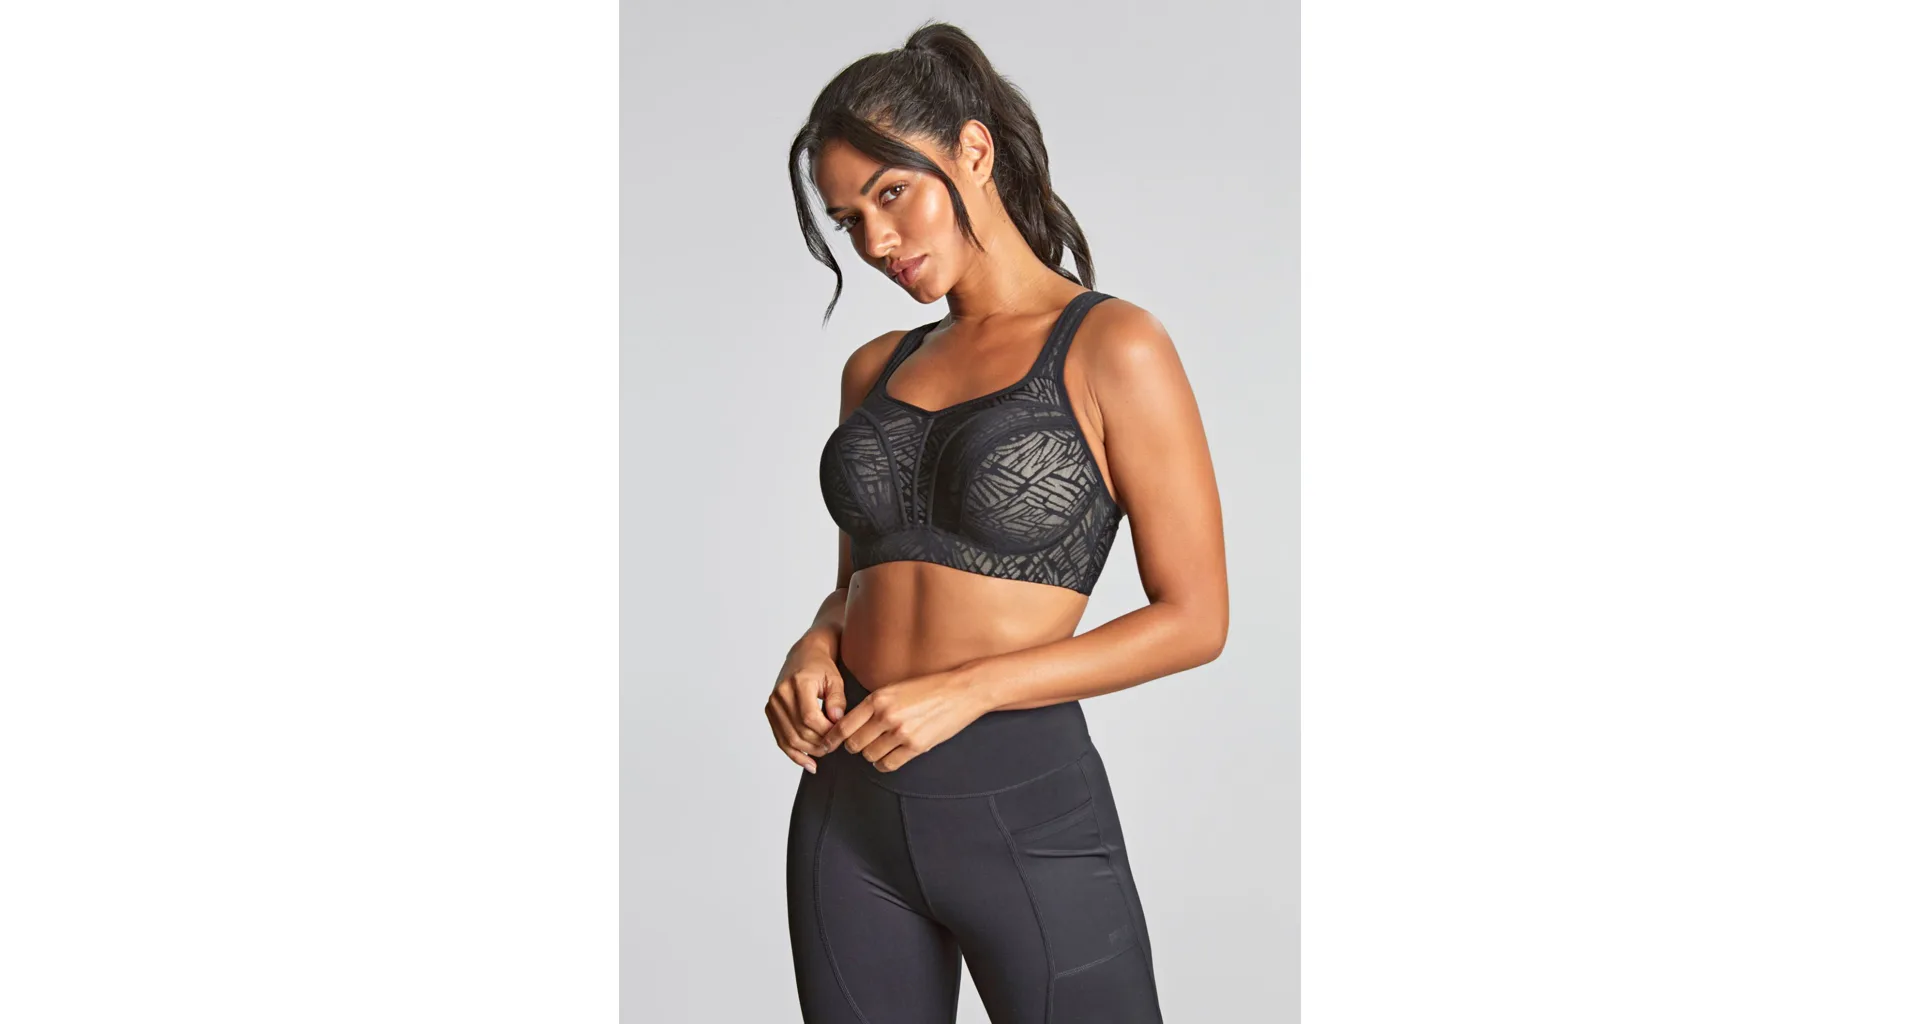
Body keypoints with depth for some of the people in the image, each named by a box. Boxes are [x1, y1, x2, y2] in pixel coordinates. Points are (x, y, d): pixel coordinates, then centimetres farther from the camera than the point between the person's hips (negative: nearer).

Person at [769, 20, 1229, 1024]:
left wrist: (966, 688, -16)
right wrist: (815, 647, -1)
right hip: (849, 802, 6)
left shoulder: (1110, 347, -6)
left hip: (1025, 803, -5)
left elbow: (1194, 619, -9)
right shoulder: (875, 370, 11)